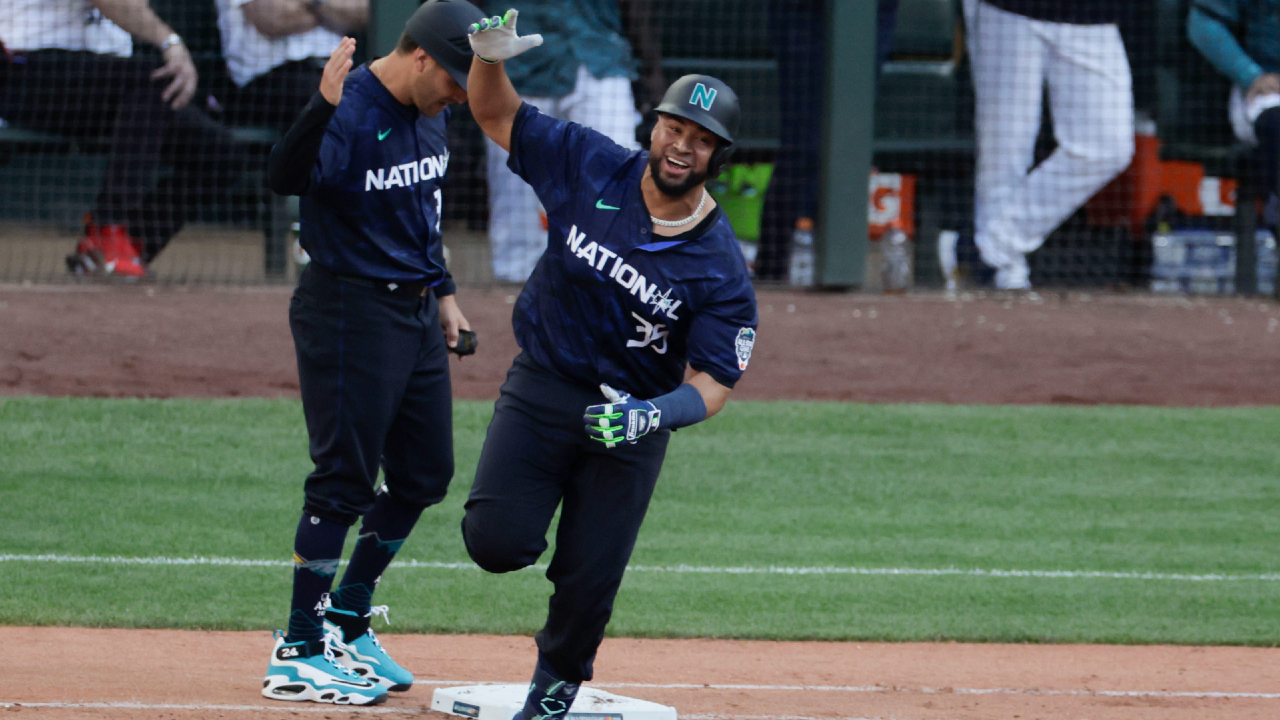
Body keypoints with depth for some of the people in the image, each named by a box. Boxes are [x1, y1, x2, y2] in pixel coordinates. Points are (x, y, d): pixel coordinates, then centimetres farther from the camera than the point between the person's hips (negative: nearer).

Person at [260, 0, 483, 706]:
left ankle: (347, 622, 27)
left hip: (415, 311, 9)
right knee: (346, 479, -8)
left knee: (424, 473, 13)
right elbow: (285, 177, -38)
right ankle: (297, 653, -2)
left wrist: (441, 291, 21)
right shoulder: (351, 113, -20)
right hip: (349, 310, -9)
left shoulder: (427, 112, 8)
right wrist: (322, 107, -52)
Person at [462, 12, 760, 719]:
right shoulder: (589, 168, -8)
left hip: (631, 416, -1)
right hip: (541, 389, 1)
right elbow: (497, 114, 2)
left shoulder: (723, 270, -14)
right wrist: (490, 54, -20)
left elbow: (712, 383, -14)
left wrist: (654, 415, -35)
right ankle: (530, 507, 21)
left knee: (589, 581, 1)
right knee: (496, 543, -17)